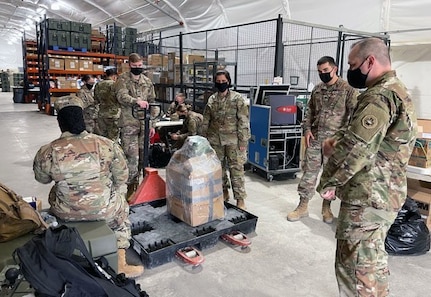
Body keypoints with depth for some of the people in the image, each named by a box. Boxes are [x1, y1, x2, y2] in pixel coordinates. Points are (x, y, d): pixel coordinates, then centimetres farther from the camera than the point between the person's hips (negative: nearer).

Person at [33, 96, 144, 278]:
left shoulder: (46, 153, -16)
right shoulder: (107, 145, -18)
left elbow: (42, 179, 4)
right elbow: (122, 177, -5)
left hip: (65, 213, 2)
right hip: (104, 210, -1)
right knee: (121, 207, 31)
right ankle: (120, 265, 29)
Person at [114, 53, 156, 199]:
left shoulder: (147, 81, 14)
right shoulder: (123, 78, 1)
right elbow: (121, 96, -17)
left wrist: (152, 125, 13)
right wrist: (137, 101, -35)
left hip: (144, 124, 5)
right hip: (129, 123, -4)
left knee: (142, 156, 9)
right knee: (132, 156, -7)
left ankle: (136, 183, 24)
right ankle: (129, 187, 6)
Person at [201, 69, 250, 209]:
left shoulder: (237, 98, -5)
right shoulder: (211, 100, 7)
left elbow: (243, 121, -7)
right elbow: (205, 121, 13)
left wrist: (243, 141, -11)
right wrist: (204, 139, 11)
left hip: (233, 140, -4)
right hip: (215, 140, 4)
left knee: (236, 168, -3)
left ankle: (240, 200, 4)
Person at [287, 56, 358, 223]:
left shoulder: (348, 89, -5)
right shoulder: (317, 90, 11)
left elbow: (354, 114, -9)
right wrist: (307, 129, 2)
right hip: (315, 138, 4)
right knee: (309, 171, 5)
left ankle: (326, 208, 23)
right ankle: (303, 206, 15)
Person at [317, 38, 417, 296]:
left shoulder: (380, 96, -19)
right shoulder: (399, 91, 16)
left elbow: (357, 147, -27)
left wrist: (329, 182, -14)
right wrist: (339, 139, 3)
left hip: (368, 197, -11)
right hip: (387, 192, 11)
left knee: (357, 266, 0)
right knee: (373, 260, 24)